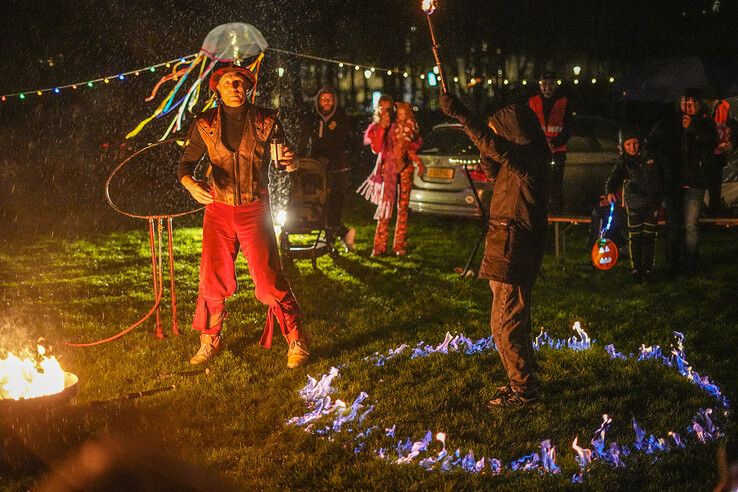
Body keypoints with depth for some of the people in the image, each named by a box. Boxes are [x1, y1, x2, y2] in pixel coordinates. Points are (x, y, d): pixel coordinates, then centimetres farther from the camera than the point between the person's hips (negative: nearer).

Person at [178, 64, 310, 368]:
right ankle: (210, 341, 24)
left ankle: (297, 342, 9)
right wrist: (191, 184, -21)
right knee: (212, 280, 3)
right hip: (218, 210, 2)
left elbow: (281, 161, 3)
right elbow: (186, 163, 2)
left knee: (268, 280, -6)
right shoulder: (206, 124, 1)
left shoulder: (266, 121, -2)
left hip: (255, 210, -2)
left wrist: (290, 163, -21)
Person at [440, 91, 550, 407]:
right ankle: (523, 381, 32)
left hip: (513, 251, -11)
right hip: (509, 248, 11)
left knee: (505, 324, -5)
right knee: (515, 320, 20)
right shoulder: (519, 158, 12)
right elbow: (492, 170, 27)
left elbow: (496, 148, -34)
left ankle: (523, 390, 5)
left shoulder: (531, 156, -17)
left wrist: (460, 114, -36)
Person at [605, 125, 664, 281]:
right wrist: (610, 191, -42)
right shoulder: (624, 161, -6)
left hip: (652, 202, 2)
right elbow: (615, 177, -21)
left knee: (650, 236, 6)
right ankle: (636, 269, 10)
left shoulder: (650, 155, -2)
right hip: (634, 202, -1)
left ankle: (648, 268, 16)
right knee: (634, 237, 0)